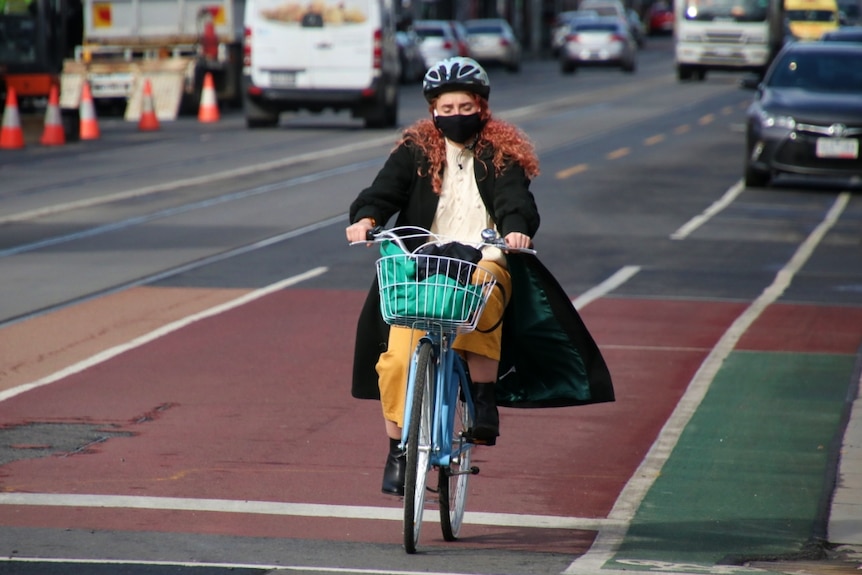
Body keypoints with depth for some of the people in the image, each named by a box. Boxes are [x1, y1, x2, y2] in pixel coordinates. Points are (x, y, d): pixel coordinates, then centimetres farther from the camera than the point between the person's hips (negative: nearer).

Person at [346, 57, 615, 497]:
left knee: (482, 297, -37)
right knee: (399, 356, -18)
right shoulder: (415, 151, 11)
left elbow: (515, 199, -7)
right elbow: (385, 188, -3)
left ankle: (484, 401, -26)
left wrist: (516, 229, -29)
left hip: (484, 262, -1)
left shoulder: (501, 154, 9)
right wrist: (367, 217, -25)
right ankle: (397, 451, -2)